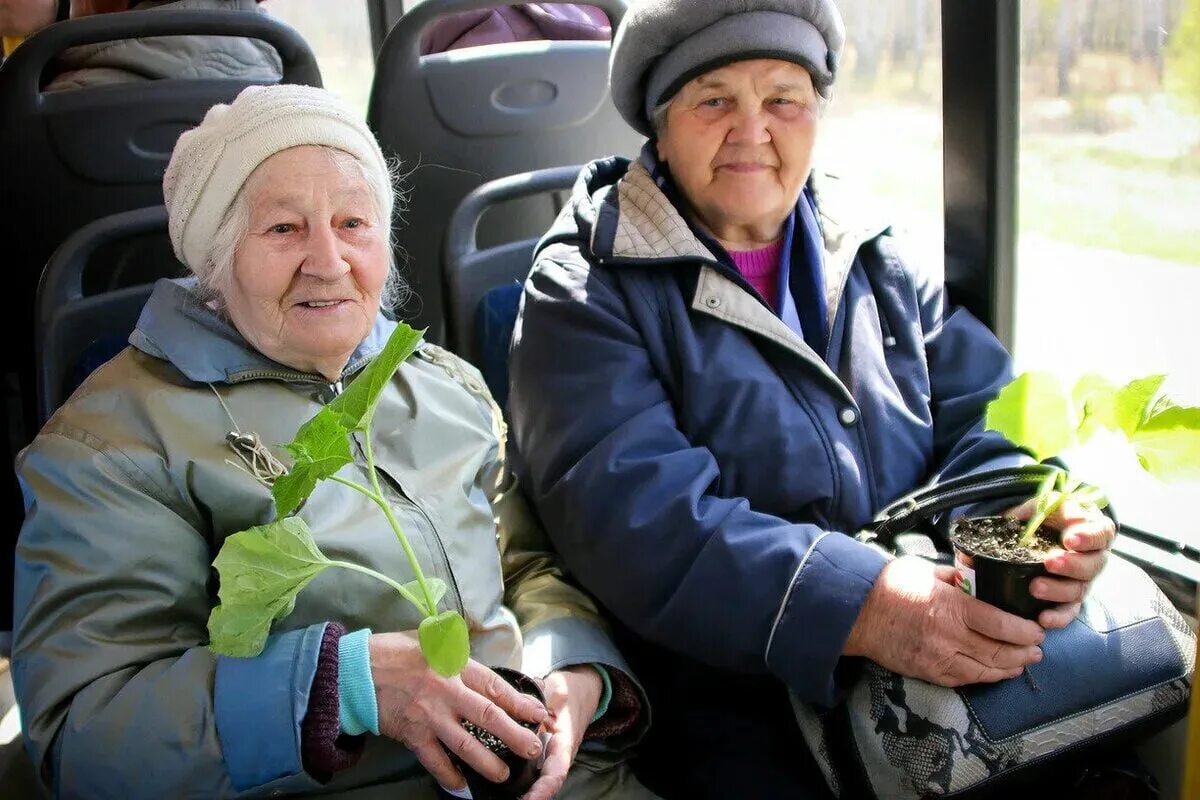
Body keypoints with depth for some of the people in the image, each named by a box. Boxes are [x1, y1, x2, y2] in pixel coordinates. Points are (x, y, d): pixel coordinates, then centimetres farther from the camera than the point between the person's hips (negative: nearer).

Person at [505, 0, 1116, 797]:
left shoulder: (880, 262, 14)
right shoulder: (585, 291, -5)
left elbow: (970, 426, 11)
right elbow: (630, 515, -18)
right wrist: (857, 607, -29)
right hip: (725, 695, -4)